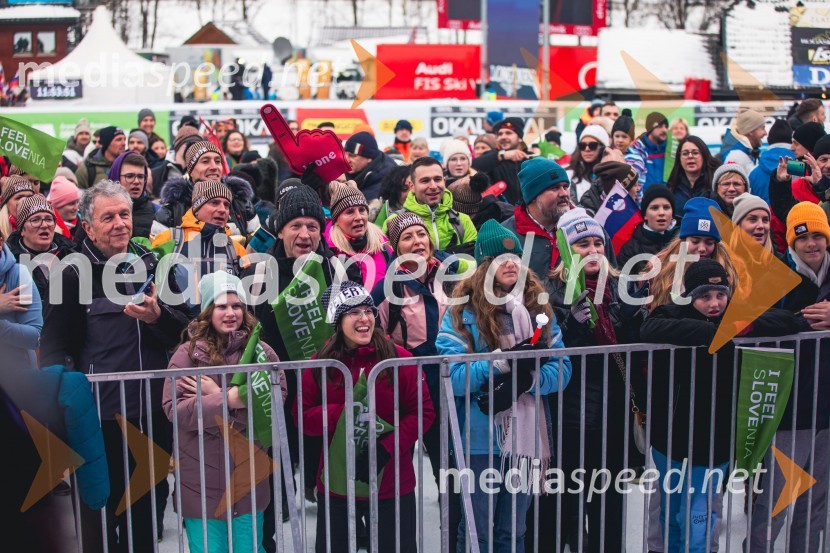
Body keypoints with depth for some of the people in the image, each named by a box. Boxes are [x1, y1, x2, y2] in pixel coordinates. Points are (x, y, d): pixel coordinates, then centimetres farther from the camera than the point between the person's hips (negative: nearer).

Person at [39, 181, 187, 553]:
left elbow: (184, 332, 6)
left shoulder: (151, 267, 8)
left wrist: (156, 317, -15)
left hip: (153, 415, 4)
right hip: (100, 421, -4)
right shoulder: (74, 276, -4)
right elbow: (55, 349, -8)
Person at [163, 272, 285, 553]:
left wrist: (216, 395, -16)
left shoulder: (262, 351, 1)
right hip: (202, 482, -1)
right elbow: (173, 408, -13)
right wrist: (227, 399, -23)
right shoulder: (188, 353, -4)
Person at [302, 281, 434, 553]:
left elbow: (423, 412, -8)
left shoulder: (398, 357, -8)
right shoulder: (321, 363, -1)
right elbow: (303, 417, -4)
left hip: (392, 483, -2)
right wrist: (345, 411, -21)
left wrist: (385, 450, -19)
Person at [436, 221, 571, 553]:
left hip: (527, 437, 4)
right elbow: (453, 378, -15)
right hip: (480, 438, -4)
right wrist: (504, 361, -25)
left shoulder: (539, 308, 6)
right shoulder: (462, 312, -6)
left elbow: (563, 367, 0)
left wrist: (527, 378, -19)